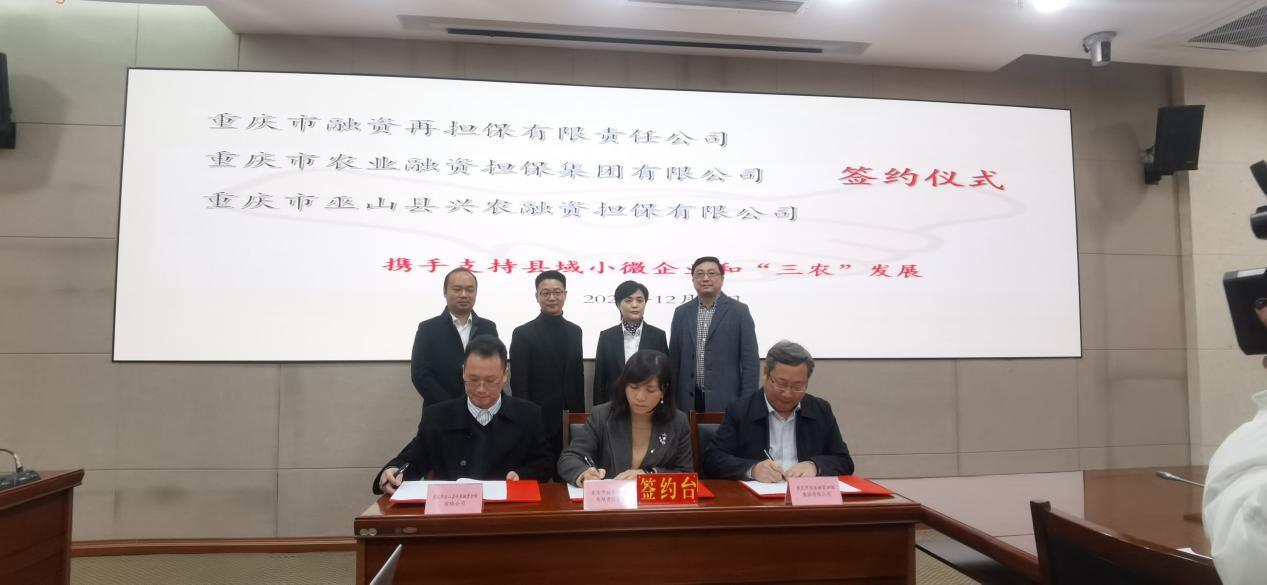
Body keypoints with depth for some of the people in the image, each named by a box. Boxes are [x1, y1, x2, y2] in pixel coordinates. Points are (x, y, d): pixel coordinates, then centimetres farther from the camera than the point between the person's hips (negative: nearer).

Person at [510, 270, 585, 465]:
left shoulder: (575, 331, 11)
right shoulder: (523, 333, -4)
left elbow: (578, 378, 13)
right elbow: (518, 383, -6)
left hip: (570, 422, 4)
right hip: (538, 421, -4)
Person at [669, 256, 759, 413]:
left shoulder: (739, 311, -2)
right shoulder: (681, 312, 7)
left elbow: (750, 362, -4)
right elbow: (674, 359, 10)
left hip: (726, 401, -2)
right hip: (689, 400, 3)